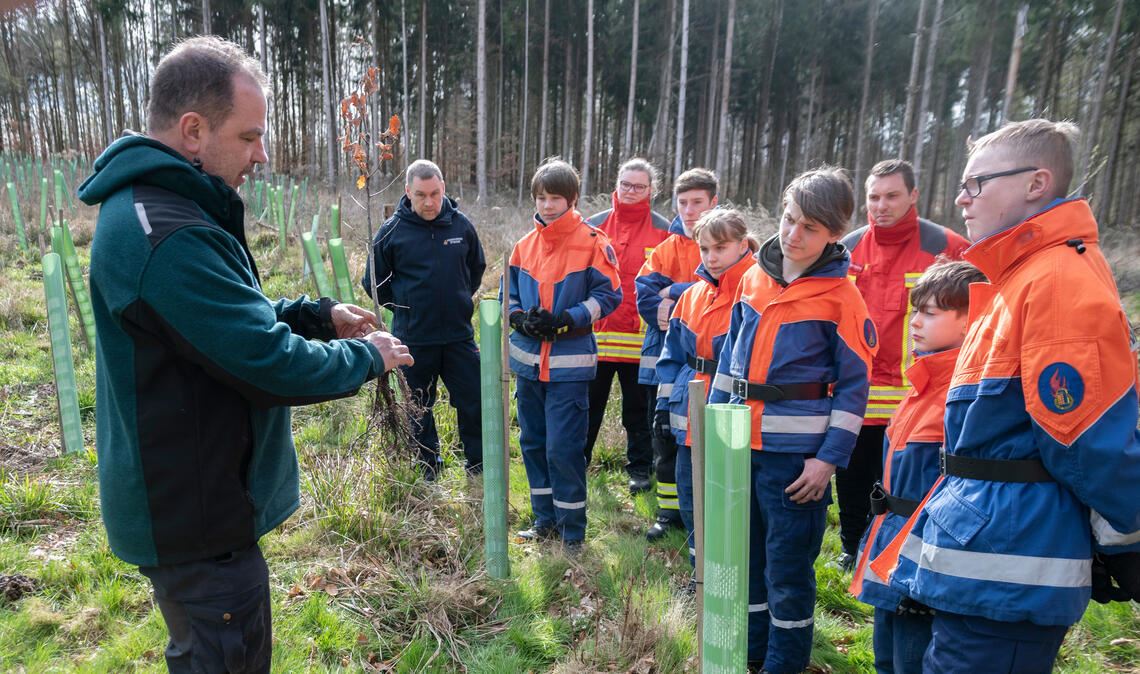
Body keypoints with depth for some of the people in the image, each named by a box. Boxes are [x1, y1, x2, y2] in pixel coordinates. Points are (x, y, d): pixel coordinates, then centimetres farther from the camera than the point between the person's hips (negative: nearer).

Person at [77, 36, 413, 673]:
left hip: (185, 497, 10)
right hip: (197, 518, -10)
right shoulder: (169, 236, -29)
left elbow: (233, 318, 15)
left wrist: (319, 313, 2)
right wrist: (367, 356, -11)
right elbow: (272, 363, -28)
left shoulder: (146, 206, 7)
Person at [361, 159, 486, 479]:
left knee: (474, 401, 6)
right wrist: (404, 308, 4)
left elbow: (476, 267, 17)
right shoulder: (392, 231, -7)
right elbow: (374, 281, 4)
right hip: (413, 338, -1)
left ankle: (479, 465, 24)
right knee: (419, 407, 12)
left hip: (459, 334, 1)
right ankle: (428, 469, 30)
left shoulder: (461, 224, -1)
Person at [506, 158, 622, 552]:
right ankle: (545, 519, 31)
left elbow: (608, 295, -9)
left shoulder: (592, 243, -7)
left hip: (570, 364, -6)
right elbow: (510, 294, 16)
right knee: (532, 441, 14)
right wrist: (521, 318, -6)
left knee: (563, 447, -5)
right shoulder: (525, 245, 9)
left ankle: (572, 530, 12)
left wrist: (564, 320, -18)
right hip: (528, 360, 6)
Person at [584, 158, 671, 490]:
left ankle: (640, 468, 25)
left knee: (638, 408, 10)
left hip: (640, 336, -2)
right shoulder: (594, 225, 7)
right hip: (595, 334, 2)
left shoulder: (662, 231, 1)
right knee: (589, 403, 14)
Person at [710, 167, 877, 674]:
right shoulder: (753, 278, 6)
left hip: (796, 451, -5)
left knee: (788, 561, 8)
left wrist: (829, 458, -13)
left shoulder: (841, 298, -10)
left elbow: (854, 386, -8)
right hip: (741, 442, 6)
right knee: (746, 550, 19)